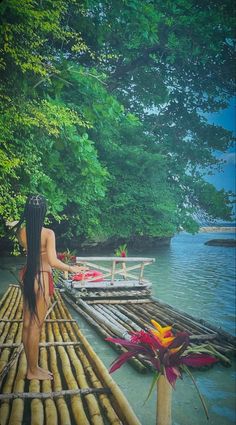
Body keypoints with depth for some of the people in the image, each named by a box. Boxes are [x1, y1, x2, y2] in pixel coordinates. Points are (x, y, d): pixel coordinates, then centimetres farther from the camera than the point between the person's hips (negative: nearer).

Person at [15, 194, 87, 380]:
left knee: (27, 324, 15)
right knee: (36, 326, 4)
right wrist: (72, 269, -8)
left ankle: (31, 366, 30)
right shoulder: (48, 233, -19)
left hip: (27, 276, 7)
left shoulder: (21, 231, -1)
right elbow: (53, 261, -24)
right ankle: (33, 371, 18)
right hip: (41, 278, -7)